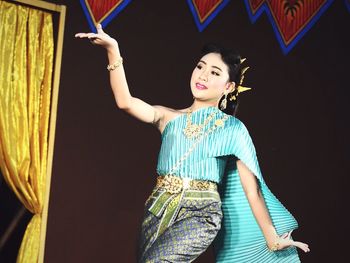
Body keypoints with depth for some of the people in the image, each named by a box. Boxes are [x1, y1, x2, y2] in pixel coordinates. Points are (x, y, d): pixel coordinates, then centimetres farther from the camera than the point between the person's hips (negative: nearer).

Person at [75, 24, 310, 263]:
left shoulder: (231, 128, 5)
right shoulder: (170, 117, 10)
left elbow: (251, 188, 4)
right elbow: (125, 102, -7)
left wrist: (272, 238, 4)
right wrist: (113, 51, -16)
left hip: (200, 213, -4)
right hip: (157, 210, 4)